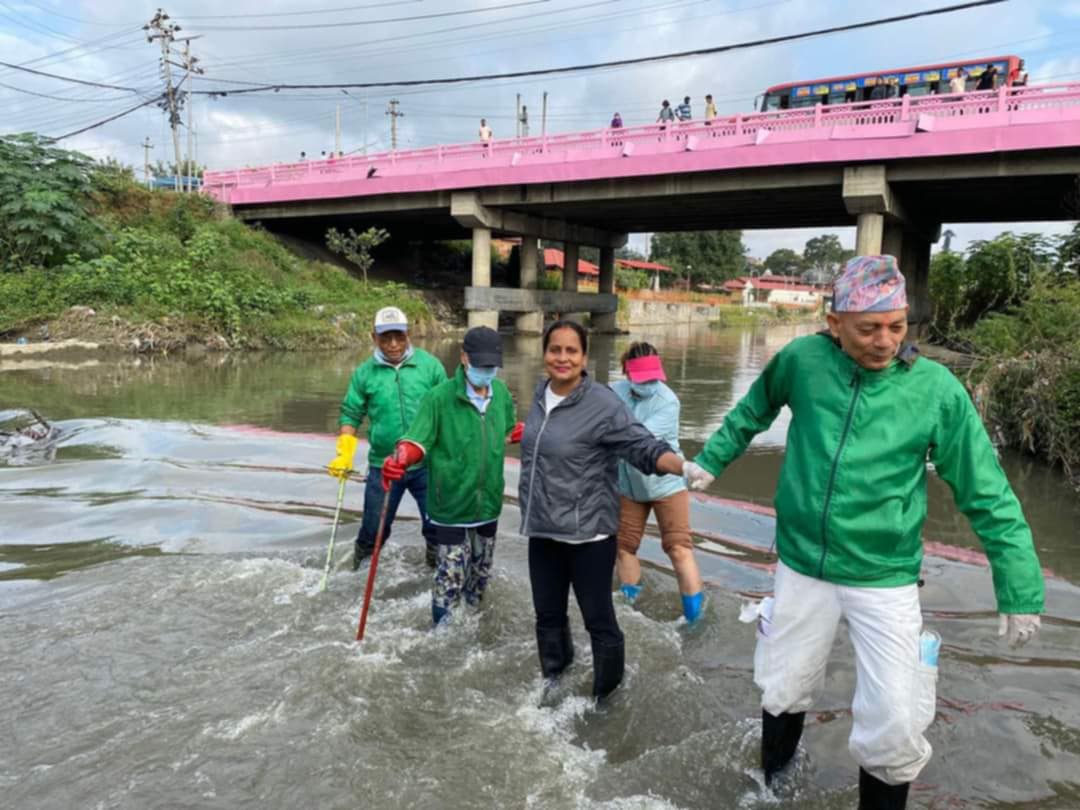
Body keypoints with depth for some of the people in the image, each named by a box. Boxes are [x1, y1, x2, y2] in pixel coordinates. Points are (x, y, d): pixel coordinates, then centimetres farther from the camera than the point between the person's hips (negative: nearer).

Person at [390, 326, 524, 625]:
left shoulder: (501, 393, 0)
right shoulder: (439, 397, -17)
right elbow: (418, 441, -20)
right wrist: (399, 459, -38)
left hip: (488, 501, 6)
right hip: (452, 504, -6)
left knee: (481, 570, 24)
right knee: (451, 574, -3)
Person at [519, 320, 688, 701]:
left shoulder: (602, 404, -18)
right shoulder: (541, 396, 4)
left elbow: (644, 447, -23)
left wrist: (686, 468, -38)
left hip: (588, 534, -7)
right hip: (542, 531, 7)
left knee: (599, 620, 5)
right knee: (548, 616, 20)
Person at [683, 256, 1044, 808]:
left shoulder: (937, 389, -13)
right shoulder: (801, 360, -10)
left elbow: (987, 497, -6)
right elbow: (753, 411, 12)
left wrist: (1021, 592, -3)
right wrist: (710, 460, 15)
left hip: (885, 580, -1)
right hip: (802, 565, 2)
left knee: (892, 727, -2)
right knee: (783, 691, 19)